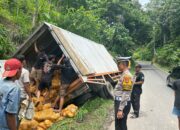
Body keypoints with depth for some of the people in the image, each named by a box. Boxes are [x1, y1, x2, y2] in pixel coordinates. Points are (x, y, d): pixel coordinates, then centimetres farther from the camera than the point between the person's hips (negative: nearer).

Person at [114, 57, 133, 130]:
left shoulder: (127, 75, -19)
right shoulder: (124, 75, 13)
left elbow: (126, 94, -24)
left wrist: (120, 109, -24)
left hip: (122, 104, -10)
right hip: (119, 102, 10)